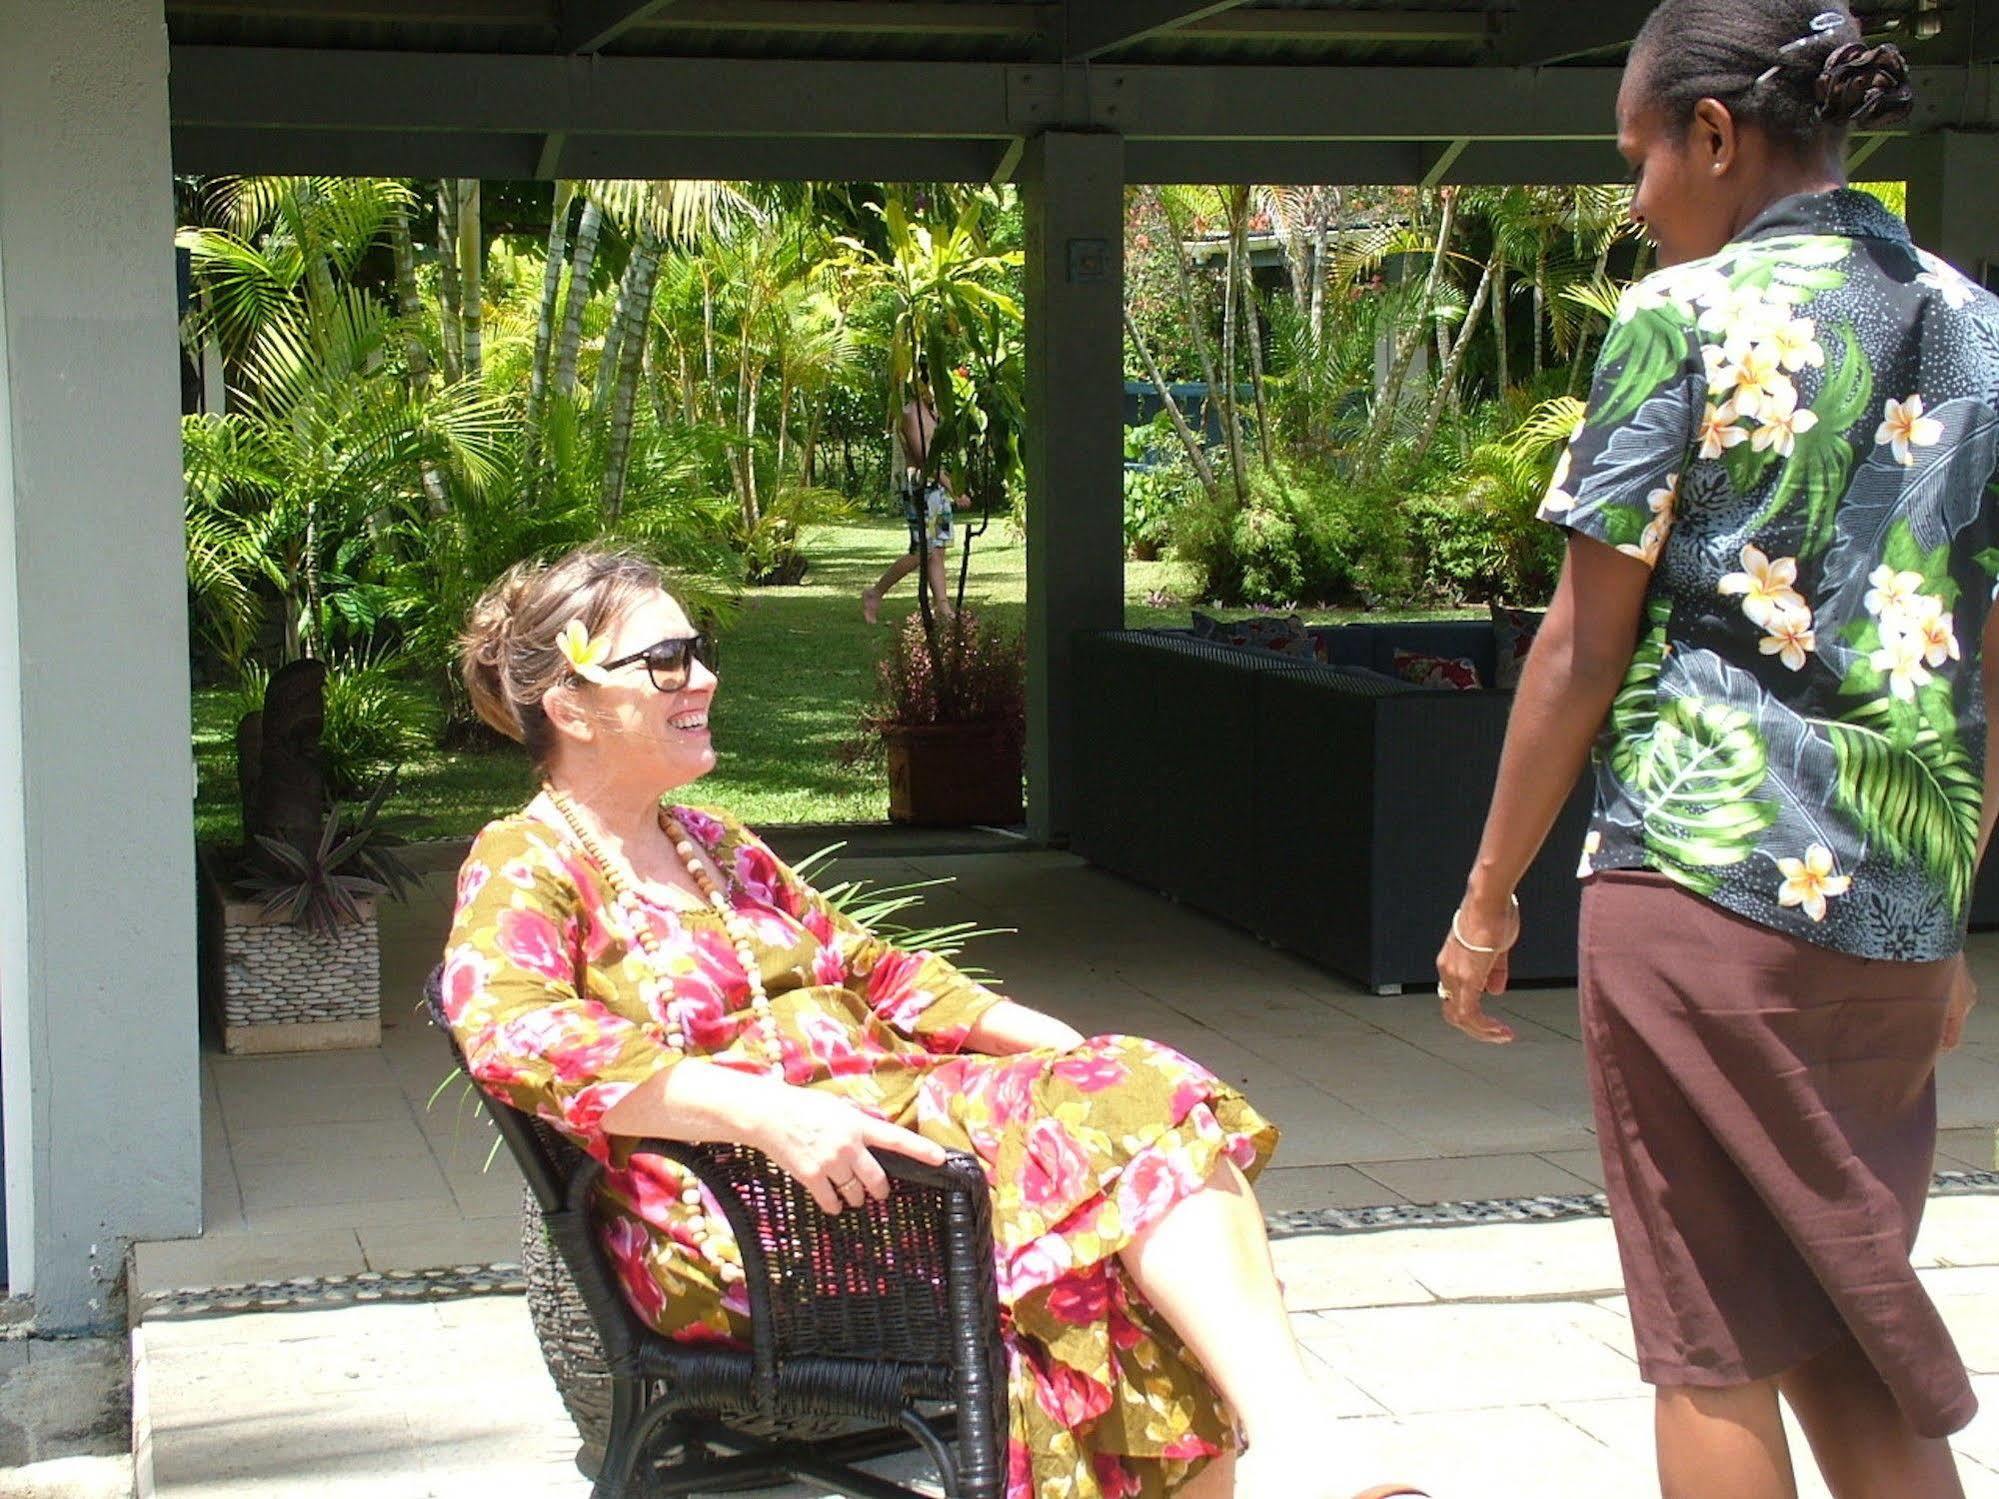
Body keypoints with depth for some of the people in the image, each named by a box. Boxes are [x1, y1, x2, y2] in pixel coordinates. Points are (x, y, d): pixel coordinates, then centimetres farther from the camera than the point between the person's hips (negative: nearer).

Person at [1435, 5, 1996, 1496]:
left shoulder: (1686, 317, -6)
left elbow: (1584, 649, -6)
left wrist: (1490, 895, 2)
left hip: (1703, 876, -6)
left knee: (1718, 1349, 5)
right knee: (1853, 1343, 16)